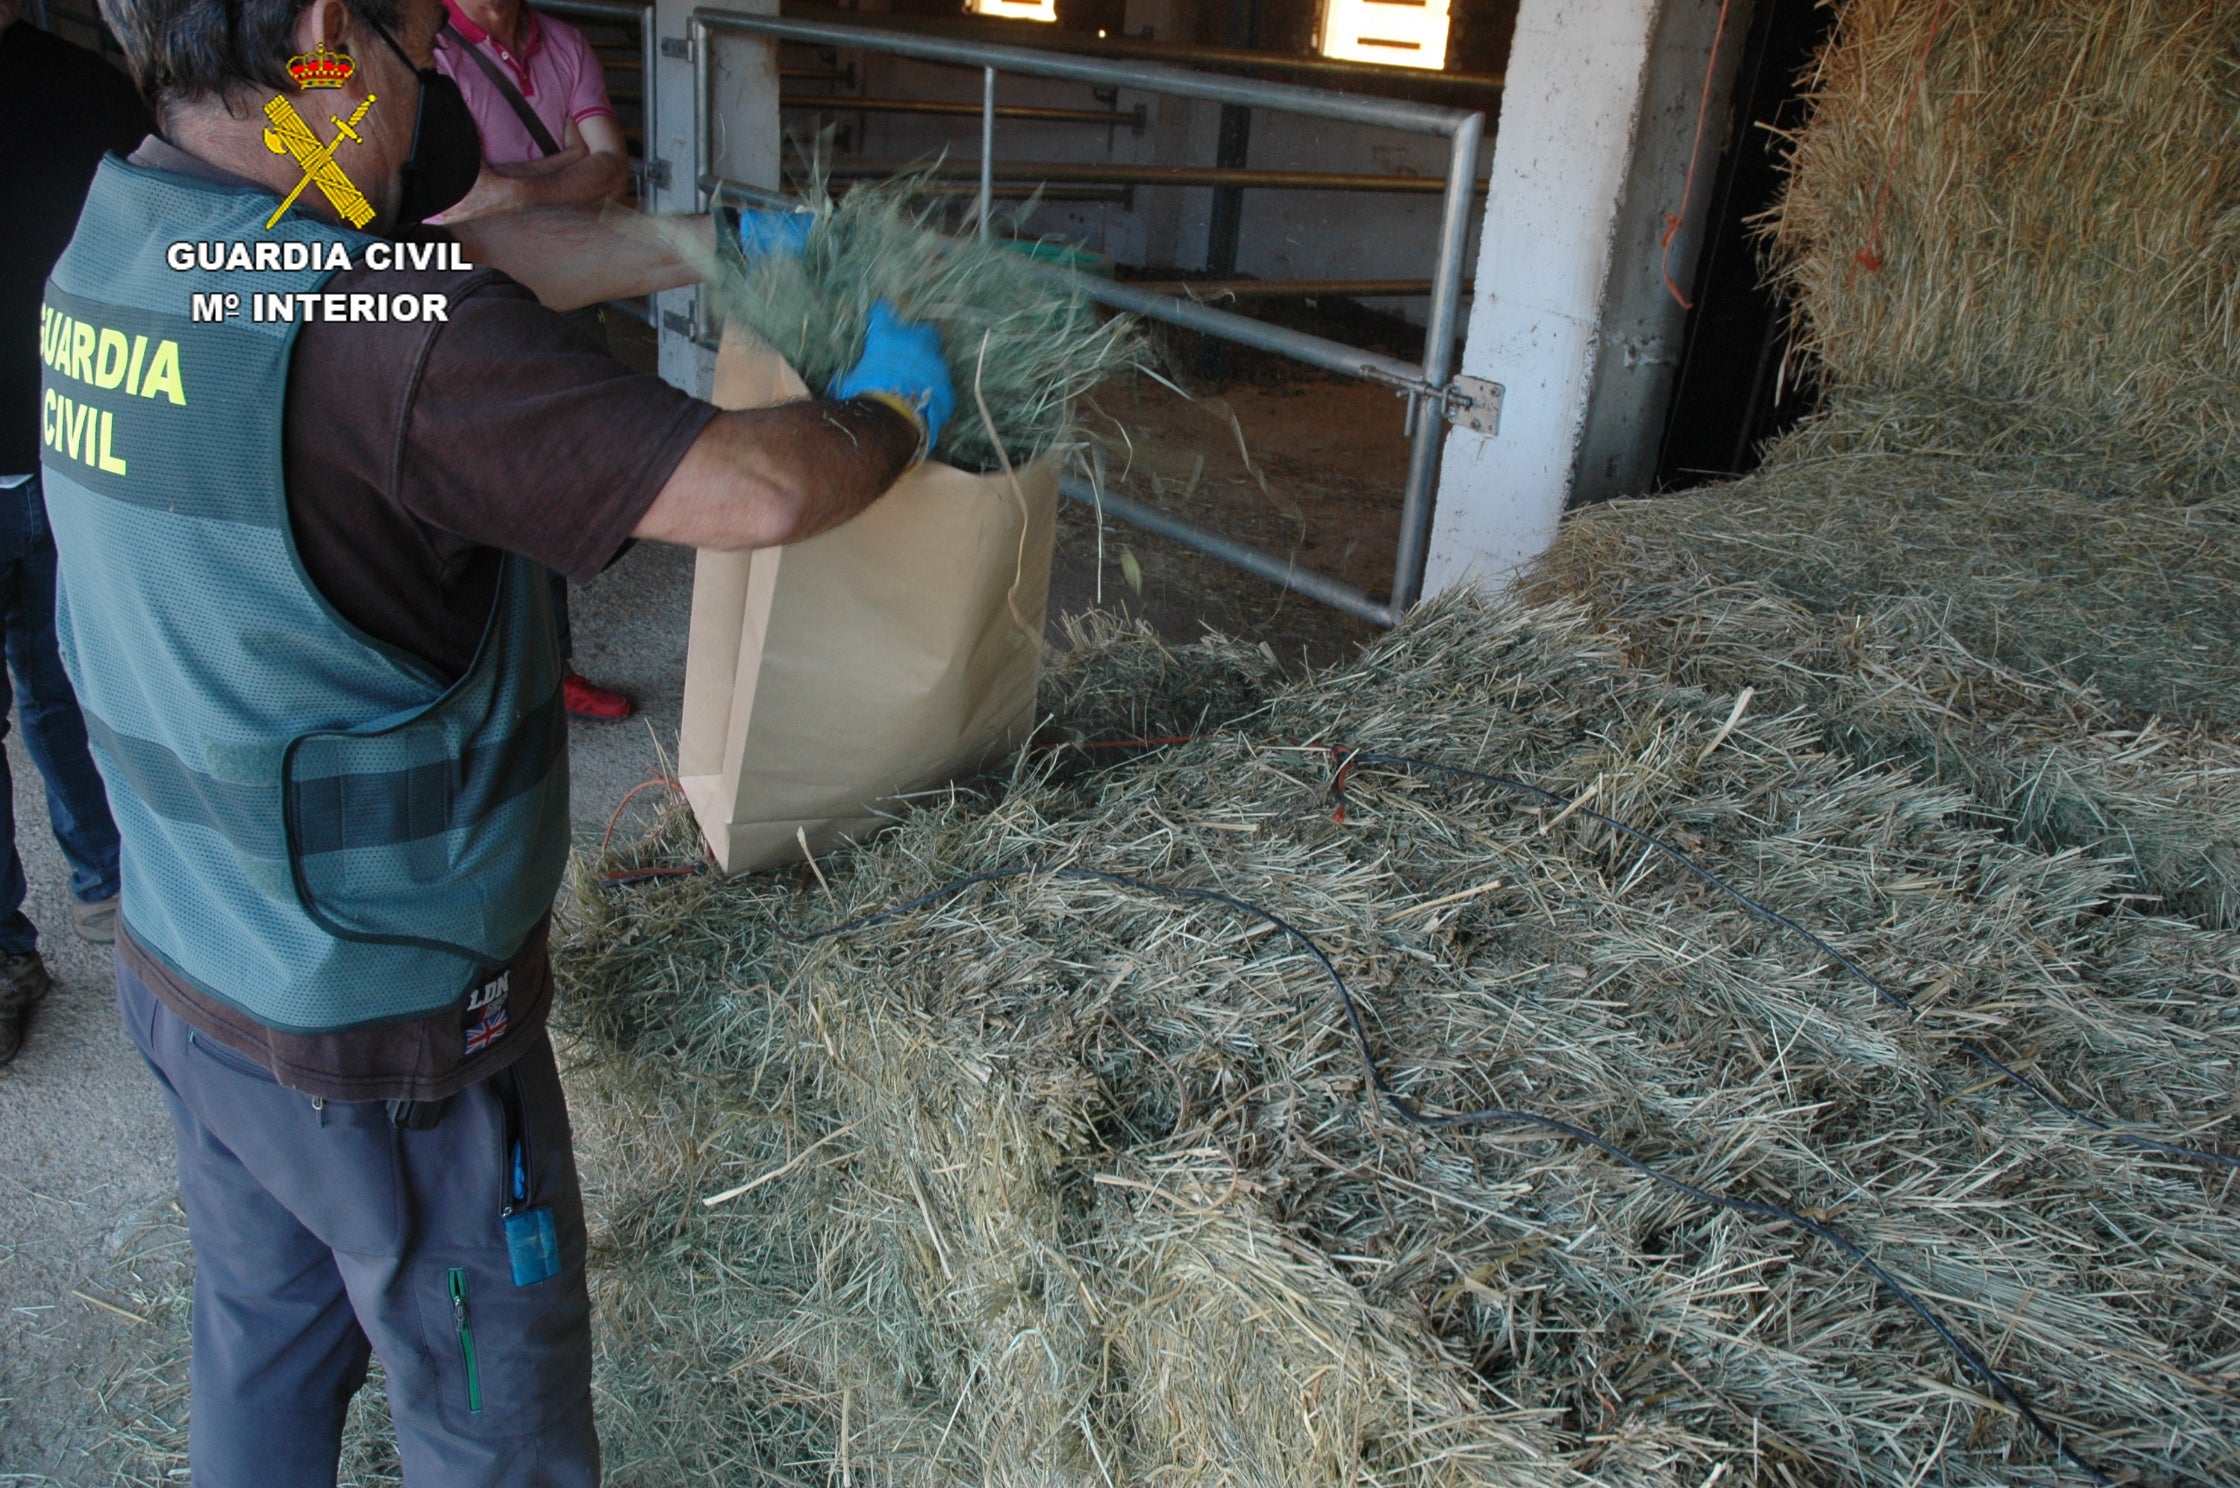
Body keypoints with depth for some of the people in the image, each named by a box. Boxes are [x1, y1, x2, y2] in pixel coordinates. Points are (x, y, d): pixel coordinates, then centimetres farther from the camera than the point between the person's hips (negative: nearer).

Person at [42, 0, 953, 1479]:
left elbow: (480, 254, 7)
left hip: (182, 966, 8)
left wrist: (725, 237, 10)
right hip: (379, 1033, -8)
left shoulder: (117, 236, -3)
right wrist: (893, 408, -10)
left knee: (264, 1334, 30)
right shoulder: (371, 331, -30)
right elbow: (755, 489, -31)